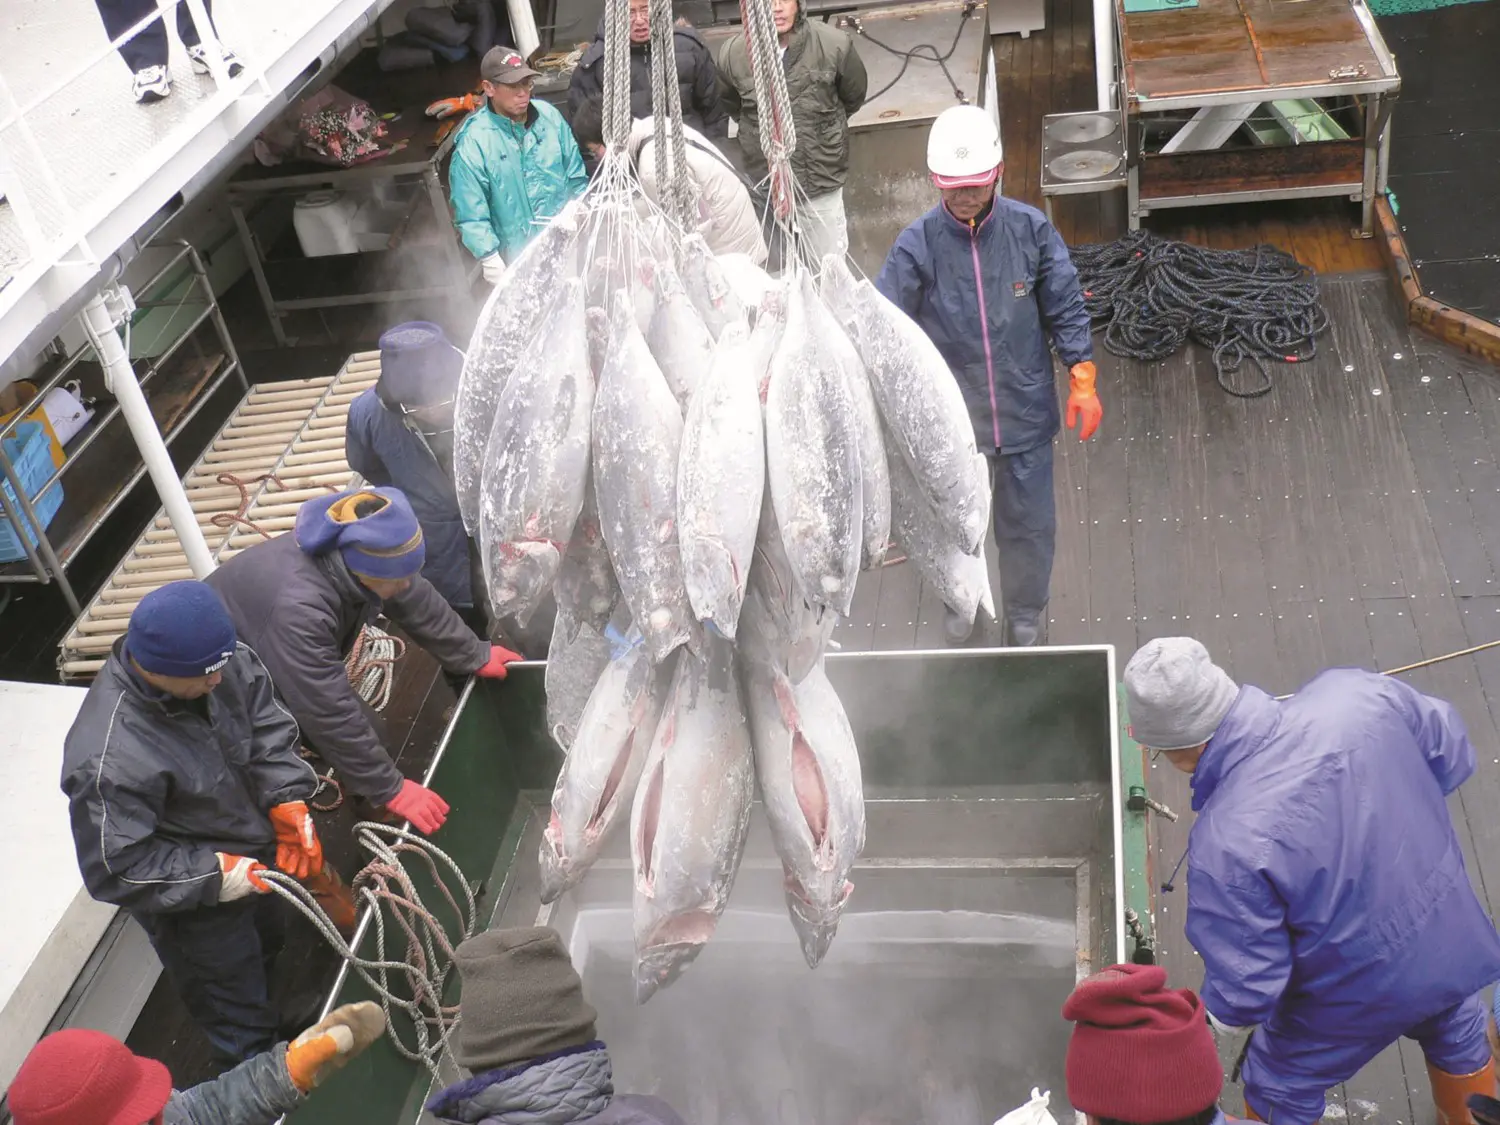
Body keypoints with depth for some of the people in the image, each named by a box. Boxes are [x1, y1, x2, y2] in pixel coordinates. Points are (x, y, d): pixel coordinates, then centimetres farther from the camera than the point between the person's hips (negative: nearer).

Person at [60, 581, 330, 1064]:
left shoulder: (217, 661, -24)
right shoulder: (109, 761, -41)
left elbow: (268, 726, -8)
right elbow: (114, 870, -30)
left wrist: (287, 801, -19)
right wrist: (213, 875, -30)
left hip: (254, 856, 7)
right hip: (193, 900, -7)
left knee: (269, 947, 36)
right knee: (241, 1026, 17)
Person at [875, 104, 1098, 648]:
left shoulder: (1031, 229, -9)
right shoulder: (917, 245, -14)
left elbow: (1065, 310, -2)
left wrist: (1082, 379, -8)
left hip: (1025, 413, 1)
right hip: (950, 418, 0)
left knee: (1029, 521, 14)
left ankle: (1026, 611, 41)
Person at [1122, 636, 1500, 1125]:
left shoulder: (1226, 845, -37)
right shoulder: (1357, 692, -25)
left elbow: (1244, 983, -23)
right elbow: (1452, 753, -4)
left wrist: (1224, 1031, -1)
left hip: (1358, 995, -5)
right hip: (1454, 937, 5)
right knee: (1457, 1037, 38)